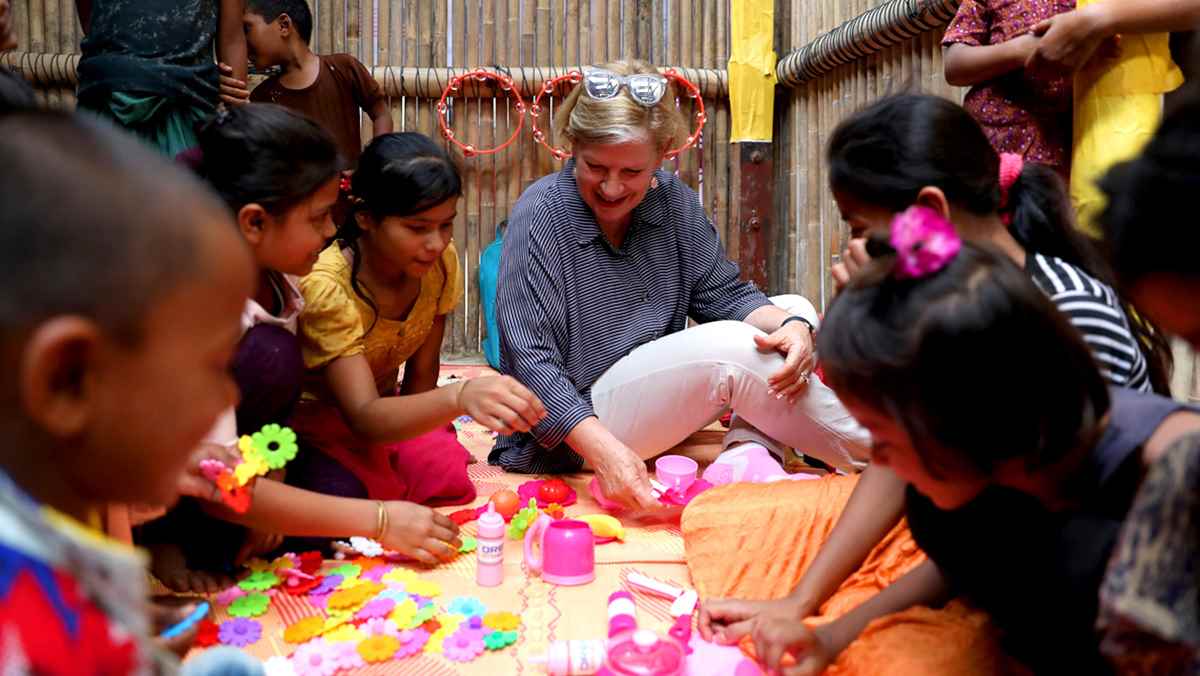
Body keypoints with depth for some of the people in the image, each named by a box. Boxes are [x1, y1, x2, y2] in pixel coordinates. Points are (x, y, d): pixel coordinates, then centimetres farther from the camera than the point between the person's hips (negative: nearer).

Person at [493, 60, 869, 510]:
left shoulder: (674, 201, 2)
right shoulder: (540, 215, -16)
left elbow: (725, 295, 2)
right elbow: (531, 360, -21)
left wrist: (793, 325, -21)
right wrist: (603, 449, -35)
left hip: (658, 409, 7)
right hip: (569, 434, -7)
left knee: (792, 311, 1)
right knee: (731, 349, -27)